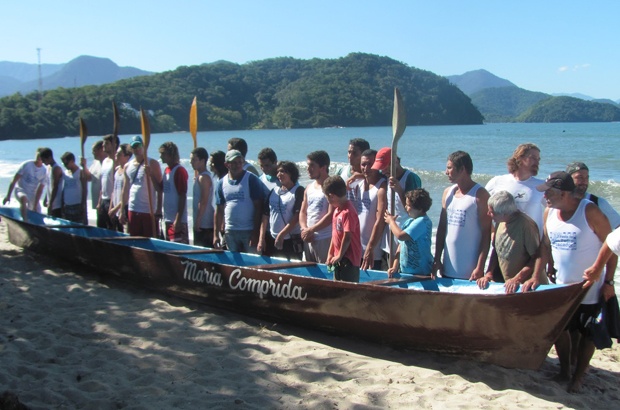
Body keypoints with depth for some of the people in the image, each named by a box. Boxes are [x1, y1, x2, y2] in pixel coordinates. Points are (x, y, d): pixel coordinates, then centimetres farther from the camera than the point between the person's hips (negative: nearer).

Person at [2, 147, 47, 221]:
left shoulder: (44, 172, -5)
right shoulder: (26, 165, -12)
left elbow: (40, 190, -4)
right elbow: (14, 181, -9)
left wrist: (35, 206, -8)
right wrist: (8, 196, -12)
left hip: (32, 194, 5)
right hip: (21, 190, -4)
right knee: (24, 198, -38)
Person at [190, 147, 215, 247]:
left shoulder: (203, 177, -15)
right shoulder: (200, 176, 15)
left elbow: (204, 202, -21)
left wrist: (197, 221, -21)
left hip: (203, 224, -10)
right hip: (203, 223, 10)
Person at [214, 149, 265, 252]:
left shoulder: (251, 179, -6)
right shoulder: (222, 183, 7)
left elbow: (258, 207, -9)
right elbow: (219, 210, 11)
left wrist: (255, 233, -13)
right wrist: (216, 234, 6)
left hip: (249, 231, -4)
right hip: (230, 232, 4)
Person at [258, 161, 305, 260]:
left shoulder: (298, 191, -4)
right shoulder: (273, 191, 13)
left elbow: (297, 217, -12)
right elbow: (265, 216, 11)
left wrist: (281, 235, -14)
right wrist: (261, 239, 4)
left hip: (291, 241, -5)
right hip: (271, 240, 5)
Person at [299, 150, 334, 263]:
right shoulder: (309, 188, 15)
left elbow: (331, 215, -15)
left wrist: (311, 230, -11)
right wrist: (304, 229, -1)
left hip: (325, 240, -7)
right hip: (308, 239, 7)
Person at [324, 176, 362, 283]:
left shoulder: (348, 212, -20)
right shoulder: (337, 210, 8)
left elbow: (347, 237, -21)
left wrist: (340, 256, -13)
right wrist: (330, 254, 14)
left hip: (349, 259, -9)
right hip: (338, 258, 9)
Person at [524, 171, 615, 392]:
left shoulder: (590, 212, -20)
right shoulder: (549, 212, -3)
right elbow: (545, 245, 7)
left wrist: (608, 282, -14)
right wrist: (536, 276, 2)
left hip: (590, 289, -5)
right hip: (562, 286, 5)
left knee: (586, 333, 7)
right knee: (560, 328, 10)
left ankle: (578, 376, 21)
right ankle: (565, 369, 29)